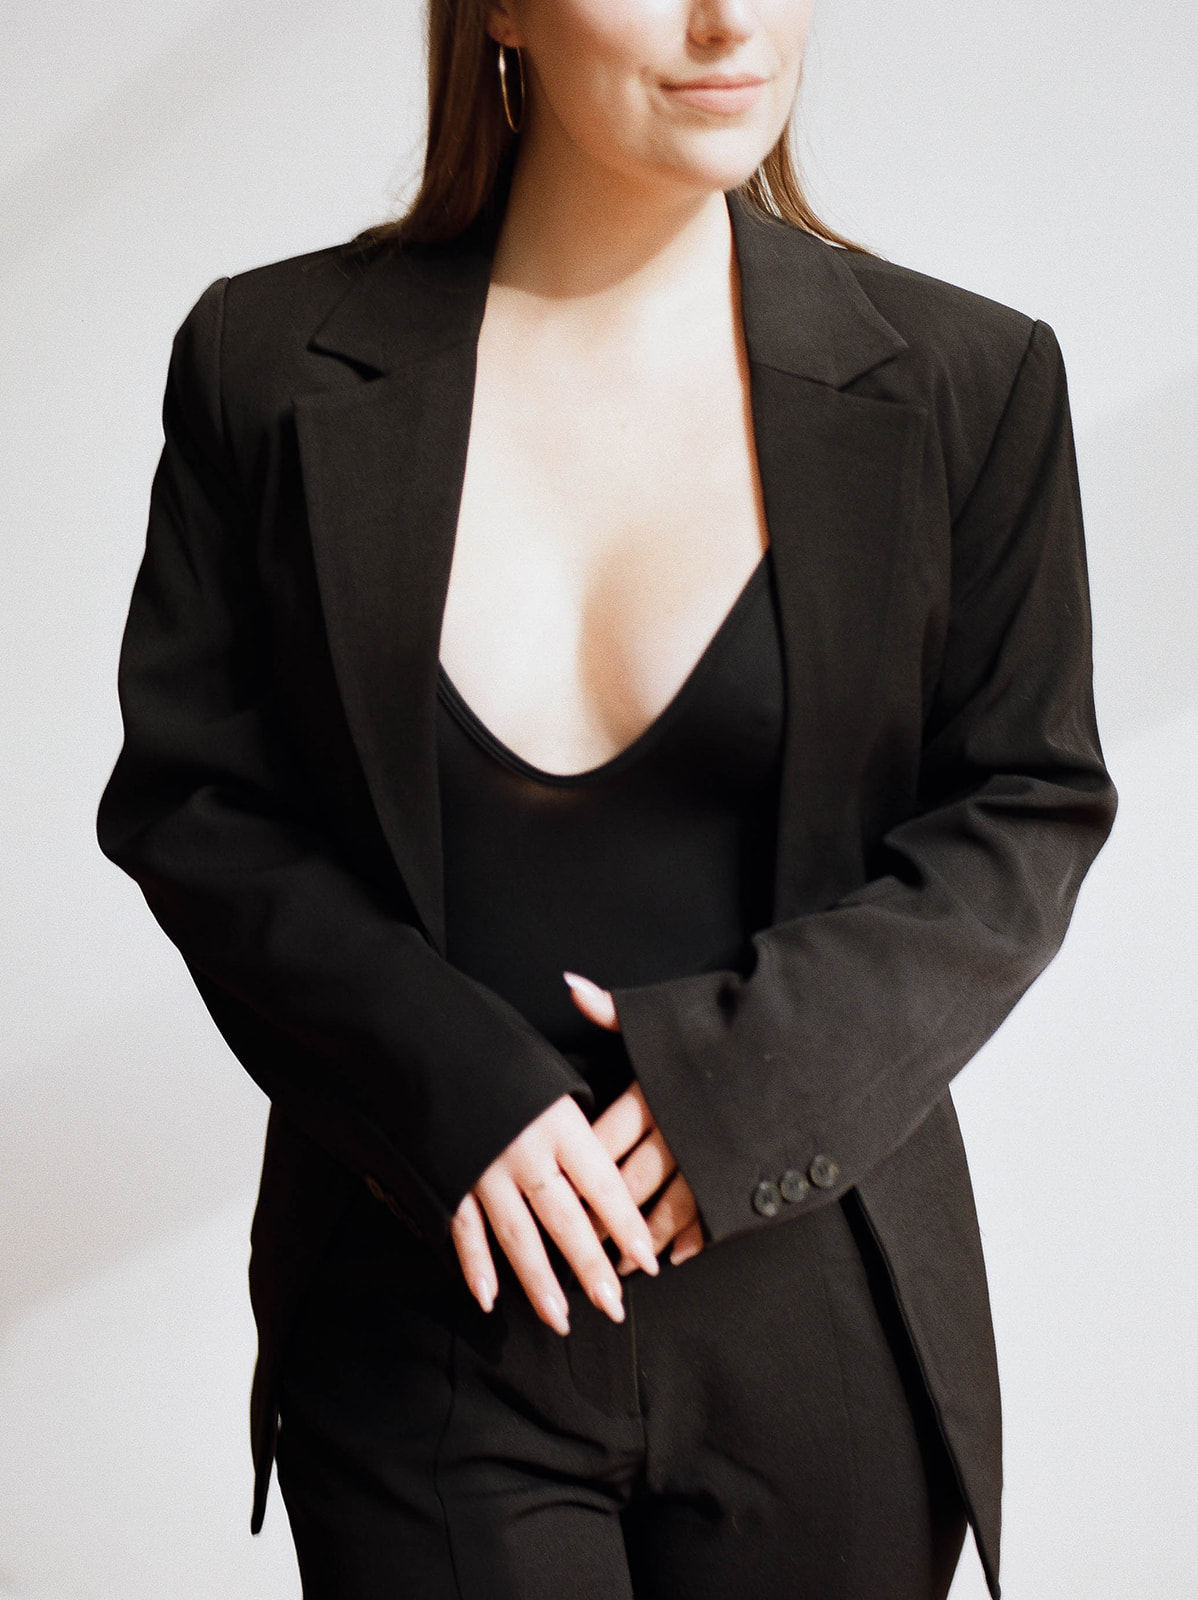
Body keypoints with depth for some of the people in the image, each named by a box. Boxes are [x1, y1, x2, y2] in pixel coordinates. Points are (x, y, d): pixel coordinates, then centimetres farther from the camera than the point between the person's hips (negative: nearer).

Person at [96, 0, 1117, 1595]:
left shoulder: (965, 380, -2)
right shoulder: (271, 362, -2)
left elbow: (1028, 810, 2)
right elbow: (186, 799, 1)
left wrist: (750, 1061, -12)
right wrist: (444, 1080, -14)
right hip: (429, 1311, 0)